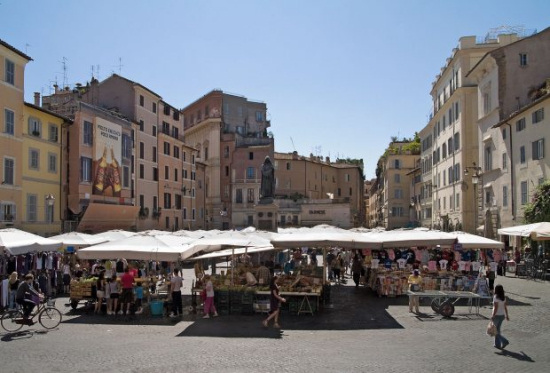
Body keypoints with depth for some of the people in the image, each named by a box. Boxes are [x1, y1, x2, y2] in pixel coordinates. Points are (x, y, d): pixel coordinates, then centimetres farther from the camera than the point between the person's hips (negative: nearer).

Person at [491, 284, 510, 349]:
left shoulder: (496, 297, -17)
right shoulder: (504, 297, 3)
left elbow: (495, 307, -20)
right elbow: (505, 307, 7)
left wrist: (493, 315, -15)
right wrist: (507, 315, 13)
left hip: (497, 315, -7)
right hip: (502, 315, 7)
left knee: (495, 330, 7)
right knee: (497, 330, 16)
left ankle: (504, 341, -5)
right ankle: (497, 344, 19)